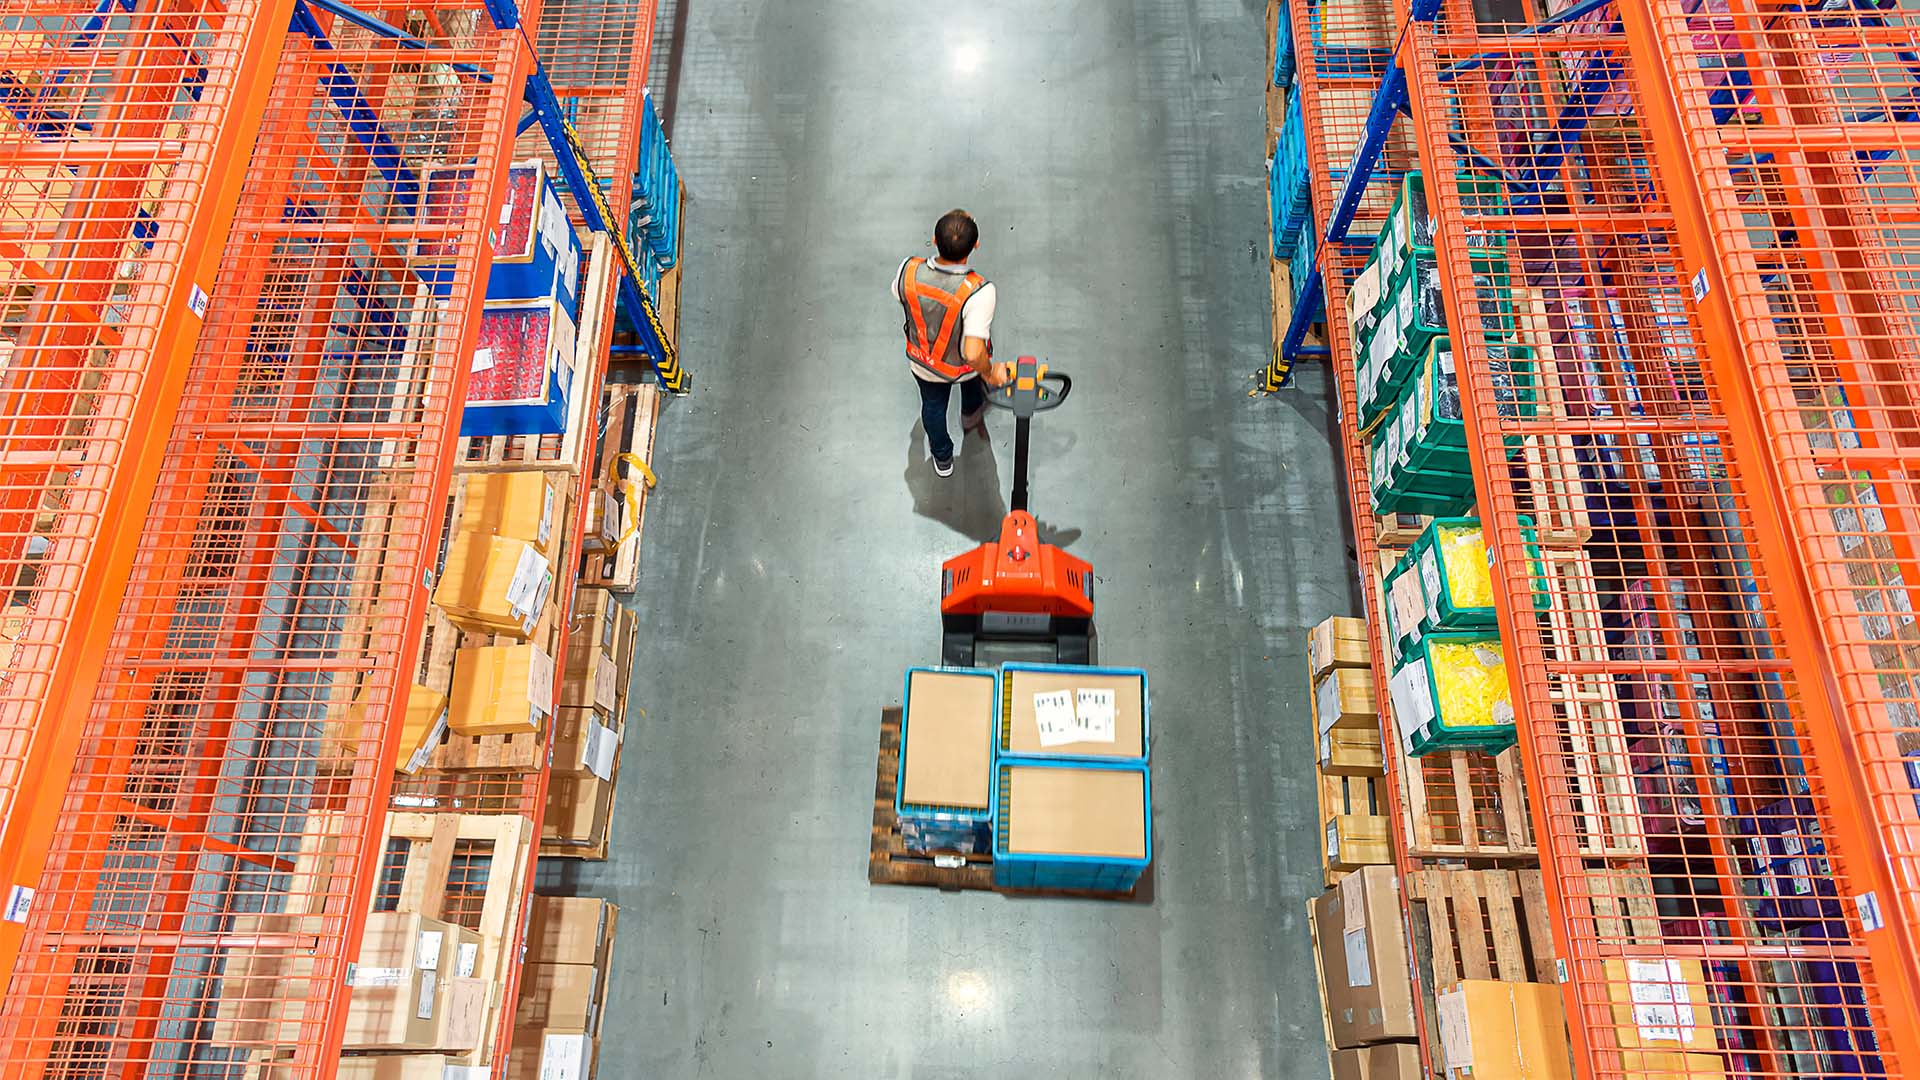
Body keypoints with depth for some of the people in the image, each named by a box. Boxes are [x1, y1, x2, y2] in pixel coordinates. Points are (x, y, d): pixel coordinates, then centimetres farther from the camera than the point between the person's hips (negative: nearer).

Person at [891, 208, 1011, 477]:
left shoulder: (909, 271, -32)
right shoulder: (980, 292, -43)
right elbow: (973, 353, -42)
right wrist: (990, 373, -20)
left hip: (924, 362, 1)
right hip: (965, 365, -1)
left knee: (933, 405, 32)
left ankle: (942, 458, 58)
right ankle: (971, 418, 70)